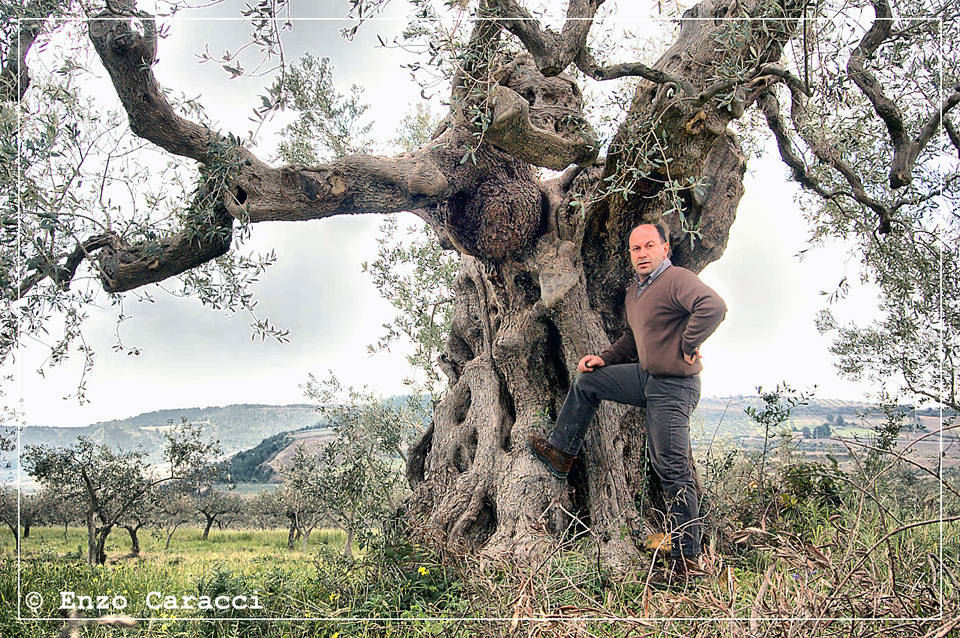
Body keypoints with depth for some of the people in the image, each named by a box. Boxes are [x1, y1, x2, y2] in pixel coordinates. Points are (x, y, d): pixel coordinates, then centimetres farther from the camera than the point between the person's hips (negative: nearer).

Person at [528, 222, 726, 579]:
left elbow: (714, 307, -35)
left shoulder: (676, 280, -17)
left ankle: (686, 557, 3)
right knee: (587, 380, 16)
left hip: (673, 388, -9)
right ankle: (562, 453, 26)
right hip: (646, 376, 9)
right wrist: (605, 359, 14)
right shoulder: (634, 293, 14)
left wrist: (687, 346, -24)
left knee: (672, 471, -6)